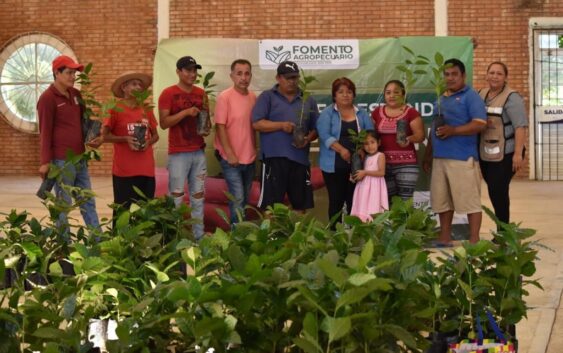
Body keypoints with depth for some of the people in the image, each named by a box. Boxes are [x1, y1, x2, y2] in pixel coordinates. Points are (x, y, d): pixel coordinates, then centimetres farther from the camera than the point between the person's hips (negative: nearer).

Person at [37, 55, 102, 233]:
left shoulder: (76, 94, 13)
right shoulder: (47, 98, -9)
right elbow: (45, 132, -11)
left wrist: (96, 137, 3)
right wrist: (45, 162, -14)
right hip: (62, 161, -8)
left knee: (88, 202, 11)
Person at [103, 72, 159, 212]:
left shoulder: (147, 110, 10)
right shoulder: (116, 109, -3)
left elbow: (155, 135, 17)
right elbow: (105, 135, -2)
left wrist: (149, 142, -6)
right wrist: (125, 139, -17)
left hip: (146, 169, 5)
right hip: (124, 169, -4)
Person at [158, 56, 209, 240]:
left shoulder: (201, 93, 12)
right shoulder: (168, 93, -5)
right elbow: (164, 123, -11)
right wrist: (185, 112, -20)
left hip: (199, 152, 5)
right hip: (178, 154, -5)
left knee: (198, 197, 7)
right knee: (176, 198, -5)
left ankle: (199, 237, 12)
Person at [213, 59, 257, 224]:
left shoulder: (253, 97, 4)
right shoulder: (224, 97, -12)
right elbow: (220, 127, -14)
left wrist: (255, 149, 12)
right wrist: (230, 154, -18)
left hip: (249, 158, 6)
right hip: (232, 159, -6)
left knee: (245, 200, 15)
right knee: (237, 199, -10)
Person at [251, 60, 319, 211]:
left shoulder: (308, 100, 16)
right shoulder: (267, 97, 5)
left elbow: (316, 128, 16)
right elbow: (257, 123, -5)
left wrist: (308, 138, -6)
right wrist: (281, 125, -16)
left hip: (300, 158, 4)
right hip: (274, 157, -4)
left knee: (300, 203, 9)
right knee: (271, 203, -4)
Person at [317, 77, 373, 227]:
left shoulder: (362, 115, 13)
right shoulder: (327, 114, 2)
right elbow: (325, 135, -11)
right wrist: (341, 150, -23)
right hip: (334, 166, -3)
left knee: (354, 202, 4)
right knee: (336, 201, 0)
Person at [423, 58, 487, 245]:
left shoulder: (470, 96, -5)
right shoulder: (441, 99, 19)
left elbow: (480, 124, -16)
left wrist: (453, 130, -23)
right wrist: (428, 155, 22)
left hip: (463, 158, -8)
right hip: (440, 158, 8)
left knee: (469, 200, -5)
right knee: (442, 200, 11)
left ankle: (474, 242, -1)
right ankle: (444, 238, 20)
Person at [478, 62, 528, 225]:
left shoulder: (511, 97, -12)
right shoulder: (481, 94, 9)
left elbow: (521, 126, -19)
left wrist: (518, 153, -25)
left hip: (505, 154, -7)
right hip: (485, 154, 7)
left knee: (498, 191, -10)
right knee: (494, 192, 12)